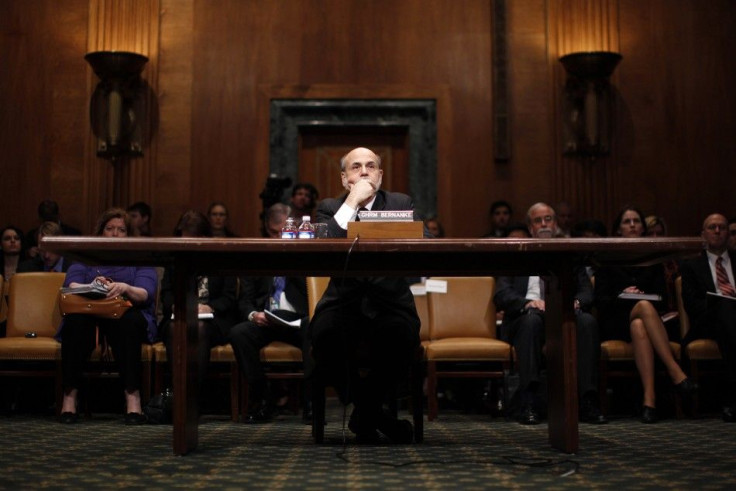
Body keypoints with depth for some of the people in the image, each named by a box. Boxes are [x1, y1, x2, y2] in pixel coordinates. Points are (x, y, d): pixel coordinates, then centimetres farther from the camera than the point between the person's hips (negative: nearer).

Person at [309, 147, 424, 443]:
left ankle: (364, 415, -7)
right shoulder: (330, 208, 8)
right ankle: (374, 414, -8)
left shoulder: (401, 204, 10)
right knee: (323, 333, -32)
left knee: (401, 335, -33)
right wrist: (351, 203, -13)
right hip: (344, 302, 0)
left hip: (389, 302, 0)